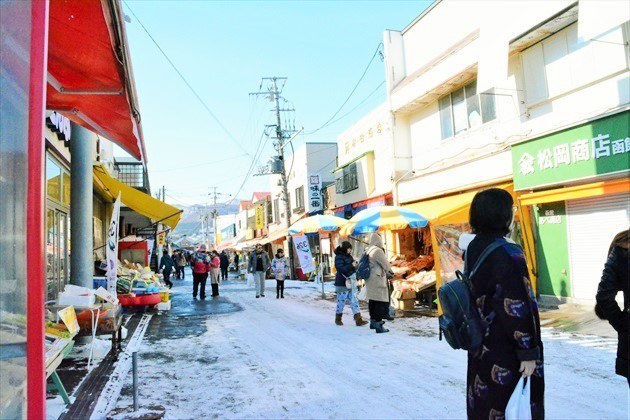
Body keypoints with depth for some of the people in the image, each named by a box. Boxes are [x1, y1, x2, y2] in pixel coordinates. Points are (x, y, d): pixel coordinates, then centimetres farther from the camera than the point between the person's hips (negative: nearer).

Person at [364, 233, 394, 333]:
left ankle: (373, 320, 31)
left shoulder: (367, 251, 8)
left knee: (372, 299, 18)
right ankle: (378, 324, -4)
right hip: (378, 279, -9)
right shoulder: (378, 251, -18)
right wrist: (390, 273, 7)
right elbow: (385, 264, -11)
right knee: (380, 301, -4)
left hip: (369, 280, 9)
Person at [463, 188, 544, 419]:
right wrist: (528, 352, -15)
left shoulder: (472, 248, 3)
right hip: (506, 354, -7)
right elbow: (516, 307, -23)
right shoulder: (507, 252, -21)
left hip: (480, 349, 8)